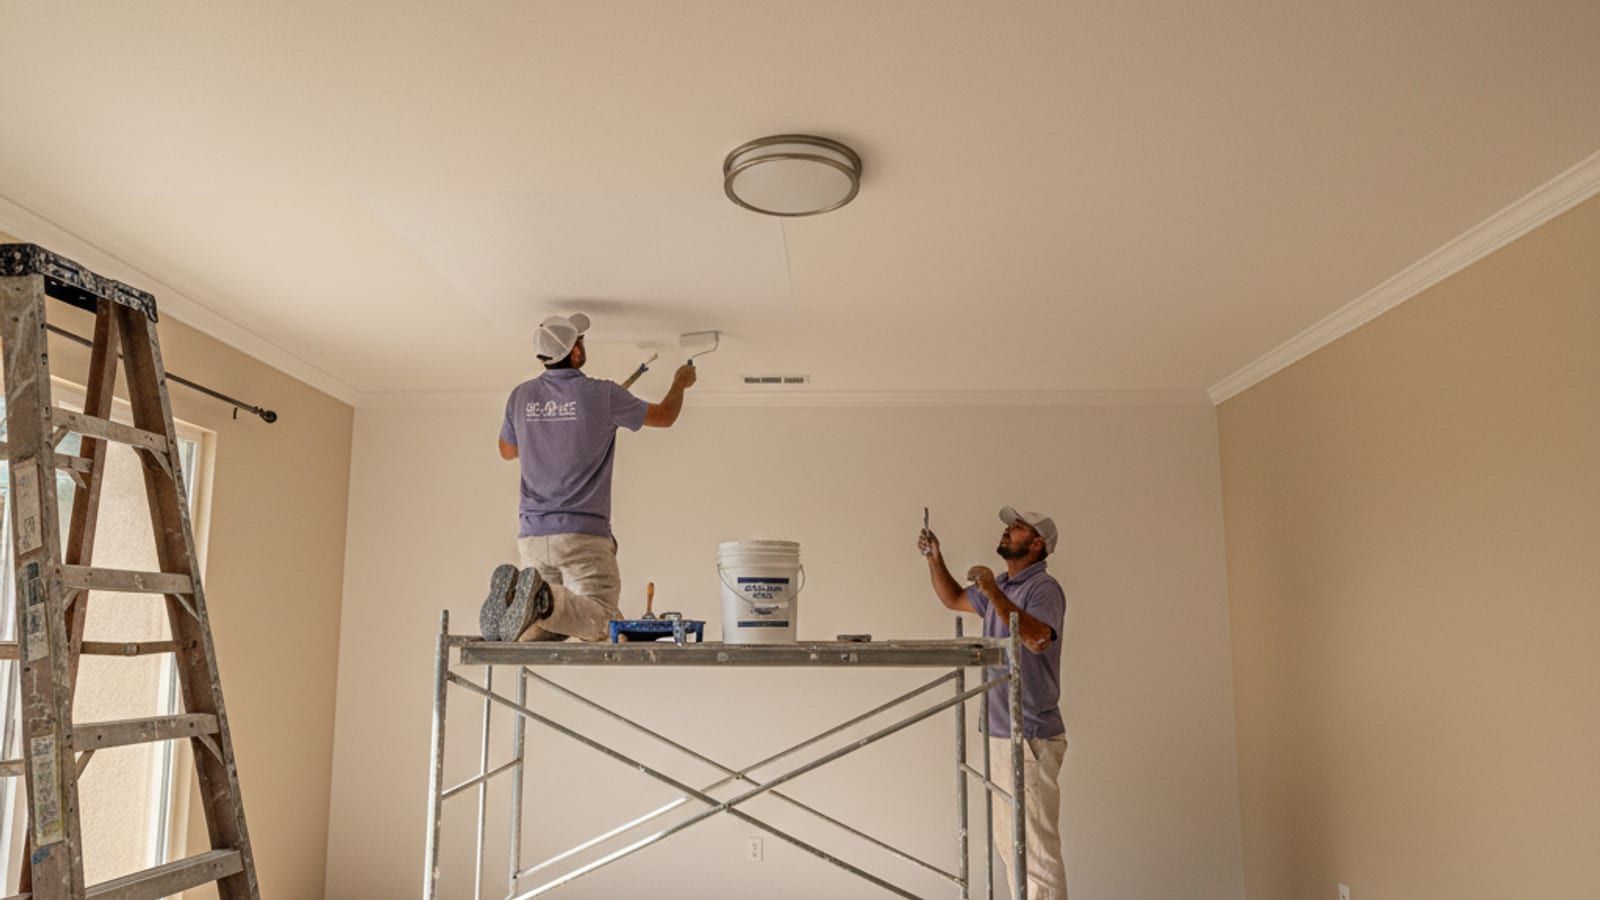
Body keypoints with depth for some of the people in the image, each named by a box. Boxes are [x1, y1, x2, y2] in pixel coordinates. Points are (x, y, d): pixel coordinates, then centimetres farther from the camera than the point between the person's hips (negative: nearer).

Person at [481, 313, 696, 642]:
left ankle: (515, 594, -16)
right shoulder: (602, 395, -6)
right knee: (603, 621, -7)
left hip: (531, 533, 5)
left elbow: (507, 450, 25)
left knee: (555, 622, 13)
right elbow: (664, 416, 11)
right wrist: (681, 383, 31)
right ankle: (543, 601, -32)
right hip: (582, 533, -5)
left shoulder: (521, 396, 6)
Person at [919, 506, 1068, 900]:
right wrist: (934, 559, 16)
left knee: (1038, 846, -7)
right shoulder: (1001, 587, 15)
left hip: (1030, 739, -9)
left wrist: (993, 594, -28)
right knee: (1008, 841, 17)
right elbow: (954, 599, 30)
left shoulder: (1044, 588, -12)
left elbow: (1038, 638, -31)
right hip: (997, 735, 10)